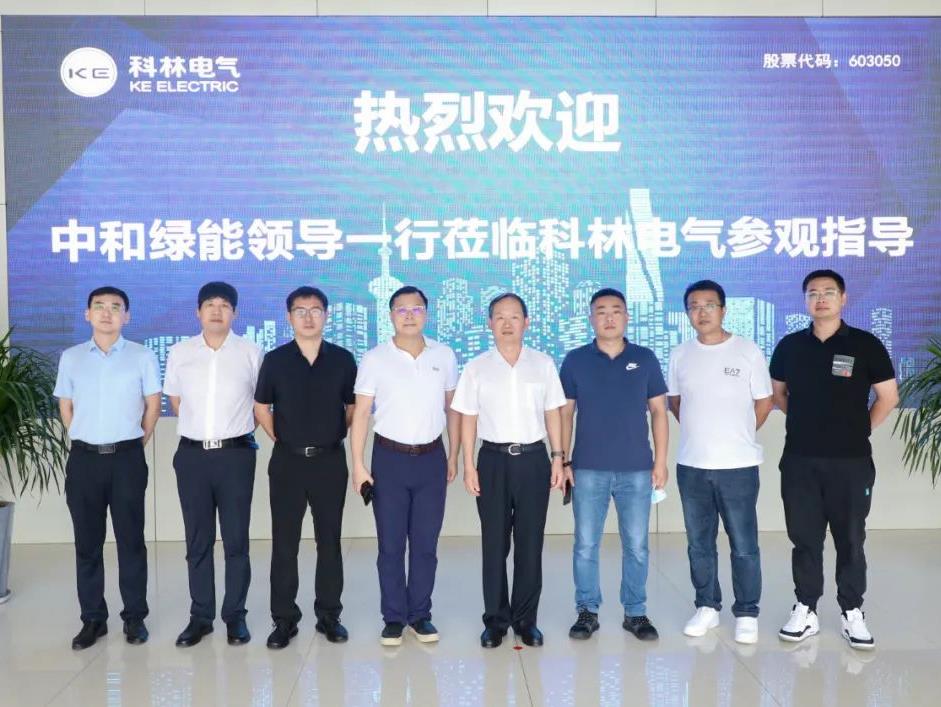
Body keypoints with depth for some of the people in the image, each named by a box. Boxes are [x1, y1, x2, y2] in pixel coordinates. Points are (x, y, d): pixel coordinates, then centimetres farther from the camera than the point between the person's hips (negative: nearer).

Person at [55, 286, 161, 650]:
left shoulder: (143, 357, 0)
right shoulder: (71, 358, 7)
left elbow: (153, 405, 5)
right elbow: (65, 407, 15)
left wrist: (134, 444, 8)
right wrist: (86, 442, 12)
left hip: (127, 458, -2)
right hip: (83, 458, 2)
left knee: (131, 539, 3)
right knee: (87, 542, 7)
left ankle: (135, 617, 13)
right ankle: (92, 619, 17)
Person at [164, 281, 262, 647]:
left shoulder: (250, 353, 0)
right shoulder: (179, 352, 5)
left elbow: (261, 402, 11)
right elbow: (175, 401, 18)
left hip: (236, 454, -2)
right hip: (192, 454, 2)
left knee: (236, 539, 3)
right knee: (197, 540, 8)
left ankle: (235, 616, 14)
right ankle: (200, 616, 18)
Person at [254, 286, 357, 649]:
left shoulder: (342, 359, 1)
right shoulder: (275, 360, 0)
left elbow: (353, 406, 12)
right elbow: (261, 408, 9)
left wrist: (334, 435, 10)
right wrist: (282, 439, 7)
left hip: (330, 460, 0)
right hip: (288, 460, 0)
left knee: (330, 540, 7)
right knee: (284, 542, 4)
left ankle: (329, 615, 19)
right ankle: (284, 619, 14)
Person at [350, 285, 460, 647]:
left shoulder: (444, 356, 3)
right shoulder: (374, 359, -4)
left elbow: (452, 409, 10)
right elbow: (360, 414, -3)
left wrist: (453, 457, 8)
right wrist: (358, 465, -8)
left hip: (431, 458, 2)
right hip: (389, 458, -1)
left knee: (425, 543, 8)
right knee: (391, 544, 6)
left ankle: (420, 614, 21)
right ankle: (394, 617, 17)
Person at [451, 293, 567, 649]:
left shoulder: (543, 364, 4)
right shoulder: (476, 368, 1)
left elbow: (553, 413, 7)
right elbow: (468, 419, 3)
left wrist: (558, 457, 2)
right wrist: (469, 465, -2)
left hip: (533, 458, 1)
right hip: (493, 459, 0)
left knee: (530, 543, 6)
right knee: (494, 544, 6)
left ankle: (525, 619, 19)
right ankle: (495, 619, 18)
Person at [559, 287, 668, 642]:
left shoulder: (645, 358, 4)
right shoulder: (575, 360, 2)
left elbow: (658, 411, 6)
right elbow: (565, 412, 5)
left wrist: (661, 460, 1)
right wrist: (562, 460, 0)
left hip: (636, 468, 1)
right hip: (588, 469, 0)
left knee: (636, 545, 8)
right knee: (585, 545, 5)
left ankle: (636, 612, 21)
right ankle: (586, 611, 18)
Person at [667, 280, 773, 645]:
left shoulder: (748, 351, -5)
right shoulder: (679, 355, 4)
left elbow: (764, 402, 3)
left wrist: (737, 437, 8)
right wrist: (700, 433, 10)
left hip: (738, 465, -3)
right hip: (691, 465, 3)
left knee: (744, 545, 2)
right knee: (699, 544, 12)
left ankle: (747, 614, 16)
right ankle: (707, 607, 26)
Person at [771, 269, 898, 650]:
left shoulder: (865, 345, -3)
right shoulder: (790, 346, 5)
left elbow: (888, 396, 2)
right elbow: (778, 393, 18)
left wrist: (859, 430, 3)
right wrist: (808, 422, 11)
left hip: (851, 461, -2)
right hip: (799, 460, 2)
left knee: (850, 539, 7)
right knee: (804, 538, 8)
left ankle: (852, 613, 19)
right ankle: (805, 610, 18)